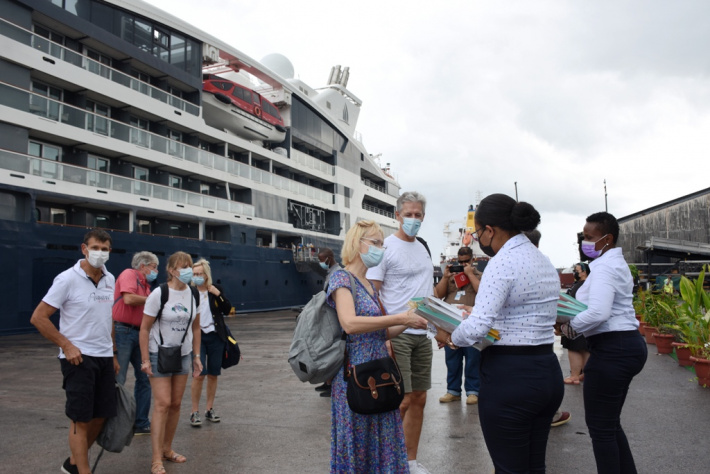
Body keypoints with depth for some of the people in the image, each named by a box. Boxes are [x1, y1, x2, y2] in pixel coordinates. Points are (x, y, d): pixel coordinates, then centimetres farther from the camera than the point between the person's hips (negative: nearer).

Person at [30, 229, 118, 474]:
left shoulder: (109, 280, 8)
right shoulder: (68, 279, -12)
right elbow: (38, 318, -10)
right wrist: (67, 346, -14)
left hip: (104, 358, 7)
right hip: (78, 358, -7)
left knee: (101, 416, 13)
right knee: (81, 419, -1)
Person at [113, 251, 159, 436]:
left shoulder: (145, 284, 16)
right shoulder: (129, 274, -6)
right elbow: (129, 299, -22)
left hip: (139, 333, 9)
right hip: (123, 331, -9)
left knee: (144, 378, 10)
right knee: (117, 381, -3)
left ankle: (141, 423, 19)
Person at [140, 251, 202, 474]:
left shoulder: (193, 295, 0)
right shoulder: (159, 294, -16)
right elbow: (144, 328, -12)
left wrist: (196, 356, 7)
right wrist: (145, 360, -14)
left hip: (183, 355, 5)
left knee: (176, 404, 9)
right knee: (162, 404, -9)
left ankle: (167, 449, 25)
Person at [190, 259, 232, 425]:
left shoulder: (216, 289, 3)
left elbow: (227, 310, -4)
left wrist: (218, 294, -14)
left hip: (215, 336, 3)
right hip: (197, 337, -2)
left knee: (213, 374, 10)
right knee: (199, 374, -9)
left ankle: (210, 409, 23)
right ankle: (195, 412, 4)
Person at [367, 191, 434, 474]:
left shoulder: (423, 248, 14)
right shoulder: (386, 247, -7)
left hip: (423, 334, 7)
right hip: (397, 333, -7)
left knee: (419, 399, 11)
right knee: (401, 401, -6)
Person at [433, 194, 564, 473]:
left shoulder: (502, 262, -16)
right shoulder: (544, 261, 12)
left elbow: (477, 327, -24)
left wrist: (449, 338, -5)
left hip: (510, 377, -9)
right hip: (549, 374, 9)